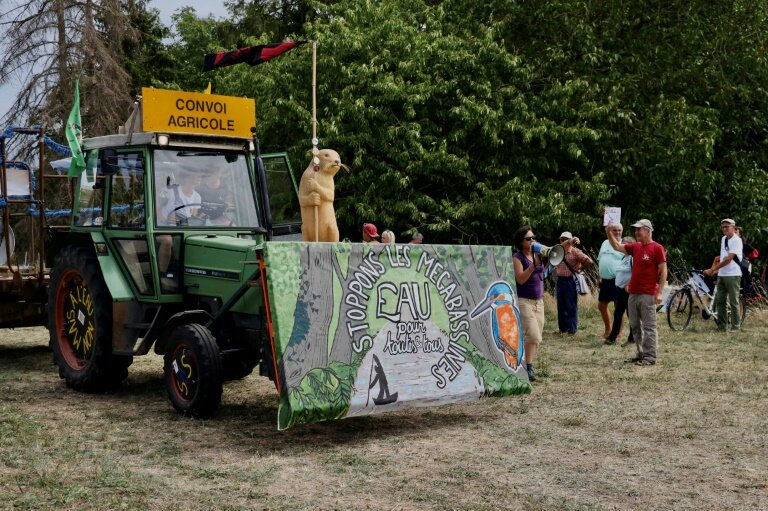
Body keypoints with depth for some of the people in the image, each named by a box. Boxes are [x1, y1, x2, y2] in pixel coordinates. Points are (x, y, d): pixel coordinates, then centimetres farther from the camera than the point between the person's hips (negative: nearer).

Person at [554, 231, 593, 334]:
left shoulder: (575, 252, -7)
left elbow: (589, 261, -12)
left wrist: (579, 268, -3)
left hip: (571, 281, -6)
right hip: (560, 280, 6)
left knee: (571, 306, -2)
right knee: (561, 306, 10)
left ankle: (572, 328, 4)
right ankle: (562, 328, 18)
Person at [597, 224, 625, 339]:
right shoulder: (605, 243, 13)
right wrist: (599, 277, 16)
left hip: (617, 280, -7)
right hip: (605, 280, 7)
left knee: (618, 308, 0)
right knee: (601, 306, 14)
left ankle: (617, 333, 8)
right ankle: (608, 329, 31)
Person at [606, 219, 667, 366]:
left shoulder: (657, 248, -8)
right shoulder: (635, 247, 12)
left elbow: (663, 271, -9)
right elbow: (617, 246, 14)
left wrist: (660, 292, -15)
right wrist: (609, 232, -1)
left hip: (648, 295, -8)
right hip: (633, 293, 8)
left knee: (649, 327, -4)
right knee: (635, 326, 11)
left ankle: (650, 357, -2)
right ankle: (641, 354, 19)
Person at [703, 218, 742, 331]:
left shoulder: (736, 240, -11)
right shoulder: (723, 239, 13)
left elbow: (728, 259, -19)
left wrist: (712, 270, -20)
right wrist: (716, 270, 11)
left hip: (733, 275, -7)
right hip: (721, 275, 7)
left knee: (733, 302, -3)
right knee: (719, 301, 5)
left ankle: (736, 327, 4)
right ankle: (721, 326, 10)